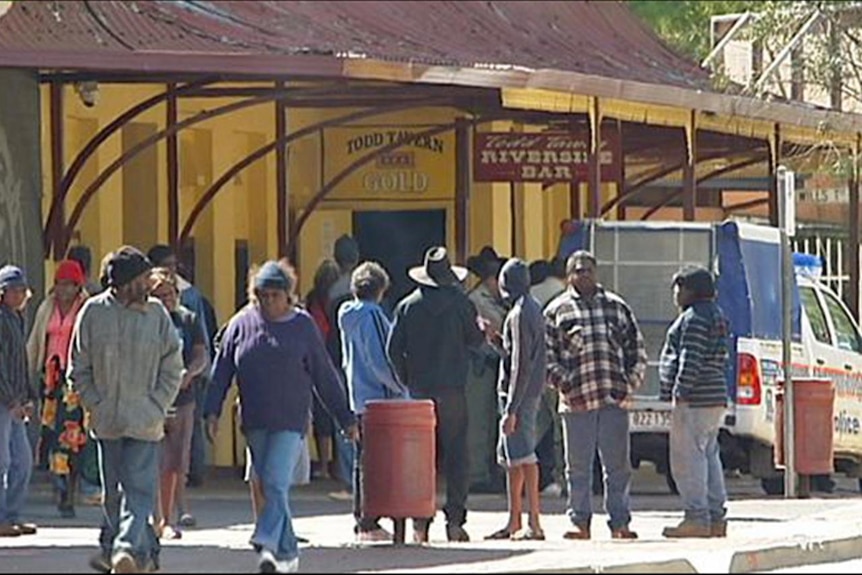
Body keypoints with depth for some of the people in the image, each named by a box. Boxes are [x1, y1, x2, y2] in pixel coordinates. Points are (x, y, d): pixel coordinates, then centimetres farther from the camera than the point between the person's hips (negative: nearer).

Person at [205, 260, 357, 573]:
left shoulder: (302, 325, 1)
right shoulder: (242, 323, 5)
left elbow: (325, 376, 5)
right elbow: (222, 371, 8)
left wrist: (345, 418, 8)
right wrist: (212, 411, -1)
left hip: (291, 421, -3)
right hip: (255, 423, 3)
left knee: (276, 483, -17)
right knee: (268, 486, 8)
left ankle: (267, 544, -23)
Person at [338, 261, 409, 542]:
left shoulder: (347, 316, 12)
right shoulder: (372, 315, -14)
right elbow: (379, 361, -19)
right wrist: (400, 387, -9)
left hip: (358, 399, 9)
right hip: (378, 398, -9)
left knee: (362, 461, 13)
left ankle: (361, 521, 17)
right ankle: (369, 524, -9)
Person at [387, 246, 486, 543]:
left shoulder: (408, 306, 2)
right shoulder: (460, 303, -3)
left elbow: (393, 349, 1)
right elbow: (476, 339, 2)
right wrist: (480, 326, 23)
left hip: (419, 389, 2)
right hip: (452, 390, -2)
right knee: (457, 455, 3)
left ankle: (420, 523, 0)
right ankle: (454, 521, -2)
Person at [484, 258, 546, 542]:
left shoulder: (519, 314, -15)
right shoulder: (533, 309, 14)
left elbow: (520, 364, -19)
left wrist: (511, 409, -20)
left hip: (519, 396, -10)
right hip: (530, 395, 10)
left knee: (523, 457, -9)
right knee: (511, 459, 15)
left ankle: (534, 524, -9)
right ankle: (514, 523, 20)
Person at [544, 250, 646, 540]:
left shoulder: (617, 307, 13)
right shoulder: (556, 311, 8)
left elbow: (637, 350, 16)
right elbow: (547, 355, 5)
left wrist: (629, 385, 4)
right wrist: (565, 385, -6)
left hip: (615, 399, 2)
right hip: (576, 402, -2)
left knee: (618, 465, 2)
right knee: (578, 467, 1)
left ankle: (619, 522, 7)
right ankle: (580, 522, 6)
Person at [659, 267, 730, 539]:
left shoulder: (694, 318, -13)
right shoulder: (716, 316, 19)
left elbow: (691, 360, -20)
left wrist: (679, 393, -20)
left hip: (694, 401, -11)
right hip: (715, 398, 11)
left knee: (687, 458, -9)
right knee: (709, 456, 13)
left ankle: (697, 518, -12)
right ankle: (716, 518, 13)